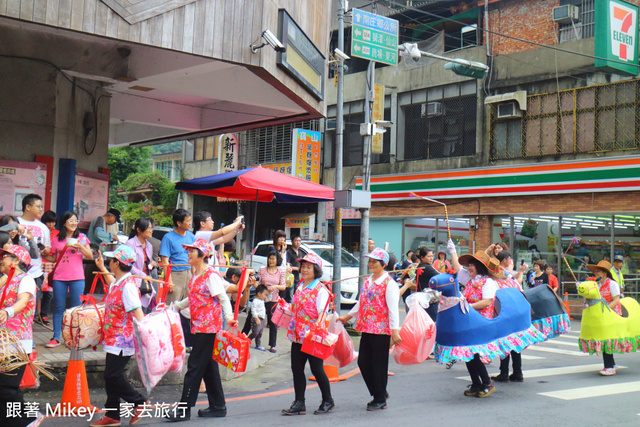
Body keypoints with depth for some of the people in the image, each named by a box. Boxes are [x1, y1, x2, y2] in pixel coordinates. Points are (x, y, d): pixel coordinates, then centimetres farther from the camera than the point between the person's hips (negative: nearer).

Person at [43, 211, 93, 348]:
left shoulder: (82, 237, 5)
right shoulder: (56, 239, 9)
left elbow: (90, 256, 1)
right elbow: (53, 258, 16)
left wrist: (80, 247, -13)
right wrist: (43, 254, 0)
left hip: (77, 278, -2)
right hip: (59, 278, 2)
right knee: (58, 307, 5)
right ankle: (56, 338, 10)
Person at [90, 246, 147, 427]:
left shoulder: (128, 285, -19)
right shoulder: (117, 283, 11)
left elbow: (138, 312, -25)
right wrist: (101, 268, 43)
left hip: (122, 339, -10)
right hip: (114, 338, 10)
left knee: (113, 375, -8)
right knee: (111, 377, 12)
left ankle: (138, 401, 10)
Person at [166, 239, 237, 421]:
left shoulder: (211, 275, -13)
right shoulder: (195, 275, 15)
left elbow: (223, 298, -18)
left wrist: (229, 317, -30)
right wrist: (175, 306, 29)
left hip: (208, 326, -9)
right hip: (199, 326, 9)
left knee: (195, 366, -7)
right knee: (208, 366, 13)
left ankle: (184, 409, -2)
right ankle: (218, 406, 21)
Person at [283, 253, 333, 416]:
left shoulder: (320, 289, -9)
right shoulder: (300, 286, 13)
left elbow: (322, 312, -18)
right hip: (298, 335, 7)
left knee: (317, 369, 2)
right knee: (296, 368, 6)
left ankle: (328, 401, 20)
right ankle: (299, 403, 14)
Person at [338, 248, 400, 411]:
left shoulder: (389, 283, -10)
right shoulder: (367, 280, 13)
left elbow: (393, 309, -14)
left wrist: (395, 331, -19)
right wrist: (348, 316, 32)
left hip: (381, 330, -8)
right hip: (367, 328, 8)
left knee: (378, 365, 0)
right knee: (363, 362, 8)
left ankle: (380, 400, 14)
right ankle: (380, 393, 25)